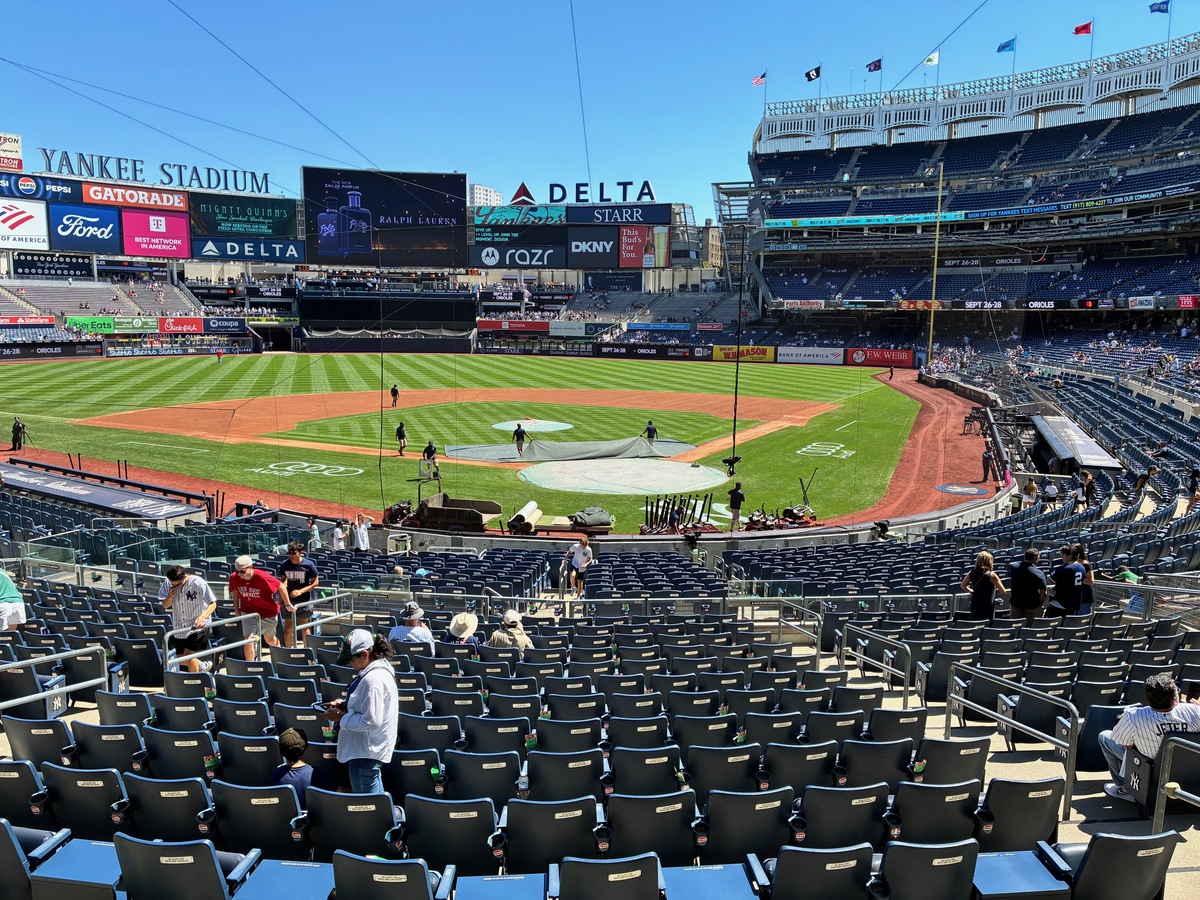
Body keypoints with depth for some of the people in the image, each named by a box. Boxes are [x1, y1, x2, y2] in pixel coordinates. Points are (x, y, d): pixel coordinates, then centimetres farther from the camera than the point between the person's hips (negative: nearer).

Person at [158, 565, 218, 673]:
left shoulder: (198, 583, -20)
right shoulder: (168, 584, -8)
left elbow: (213, 604, -15)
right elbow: (165, 605, 3)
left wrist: (203, 616, -34)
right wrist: (170, 597, -21)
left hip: (198, 626, -6)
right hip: (179, 627, 6)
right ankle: (202, 665, 44)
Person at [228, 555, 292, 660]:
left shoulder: (262, 577, -29)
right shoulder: (234, 578, -17)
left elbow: (281, 586, -17)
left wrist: (288, 604, -9)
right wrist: (236, 609, 8)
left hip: (268, 612, -2)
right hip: (248, 612, 2)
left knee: (269, 639, 17)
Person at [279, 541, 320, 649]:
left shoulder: (308, 564, -11)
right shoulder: (284, 565, -3)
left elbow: (315, 582, -6)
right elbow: (283, 581, 12)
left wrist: (301, 591, -17)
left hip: (304, 600, -2)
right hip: (289, 599, 2)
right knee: (288, 627, 4)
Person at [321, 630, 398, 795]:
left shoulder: (373, 679, -27)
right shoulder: (378, 669, 6)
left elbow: (371, 721, -28)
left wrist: (341, 717, -17)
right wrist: (344, 705, 6)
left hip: (366, 751, -11)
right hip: (370, 747, 11)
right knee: (376, 797, 23)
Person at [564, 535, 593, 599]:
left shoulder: (589, 549, -16)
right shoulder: (575, 546, -15)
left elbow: (590, 559, -3)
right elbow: (569, 552, 3)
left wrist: (586, 564, -21)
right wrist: (565, 559, -4)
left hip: (582, 567, 1)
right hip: (575, 564, -1)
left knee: (580, 582, 9)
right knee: (572, 575, -30)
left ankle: (578, 596, 28)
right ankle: (573, 587, 0)